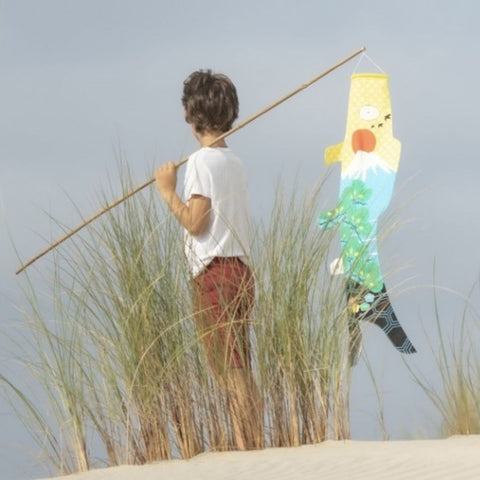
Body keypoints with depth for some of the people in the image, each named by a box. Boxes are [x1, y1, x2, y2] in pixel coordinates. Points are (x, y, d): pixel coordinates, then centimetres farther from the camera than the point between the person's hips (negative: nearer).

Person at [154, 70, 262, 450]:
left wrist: (168, 191, -4)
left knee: (231, 372, -9)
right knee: (241, 372, 11)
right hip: (241, 271, 8)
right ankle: (256, 449, 10)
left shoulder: (202, 161, -10)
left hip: (214, 273, -8)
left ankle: (246, 452, -11)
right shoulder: (235, 162, 14)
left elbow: (195, 222, -15)